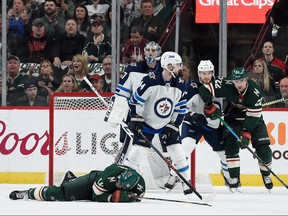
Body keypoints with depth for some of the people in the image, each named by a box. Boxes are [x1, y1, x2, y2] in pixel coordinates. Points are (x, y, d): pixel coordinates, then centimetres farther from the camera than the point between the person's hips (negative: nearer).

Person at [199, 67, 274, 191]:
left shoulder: (255, 92, -29)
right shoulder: (226, 85, -27)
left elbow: (254, 116, -28)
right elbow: (204, 90, -22)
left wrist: (246, 134, -35)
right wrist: (209, 106, -29)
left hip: (253, 119, -1)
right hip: (232, 119, 1)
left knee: (263, 150, -7)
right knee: (230, 144, -19)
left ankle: (266, 175, 20)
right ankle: (235, 179, -11)